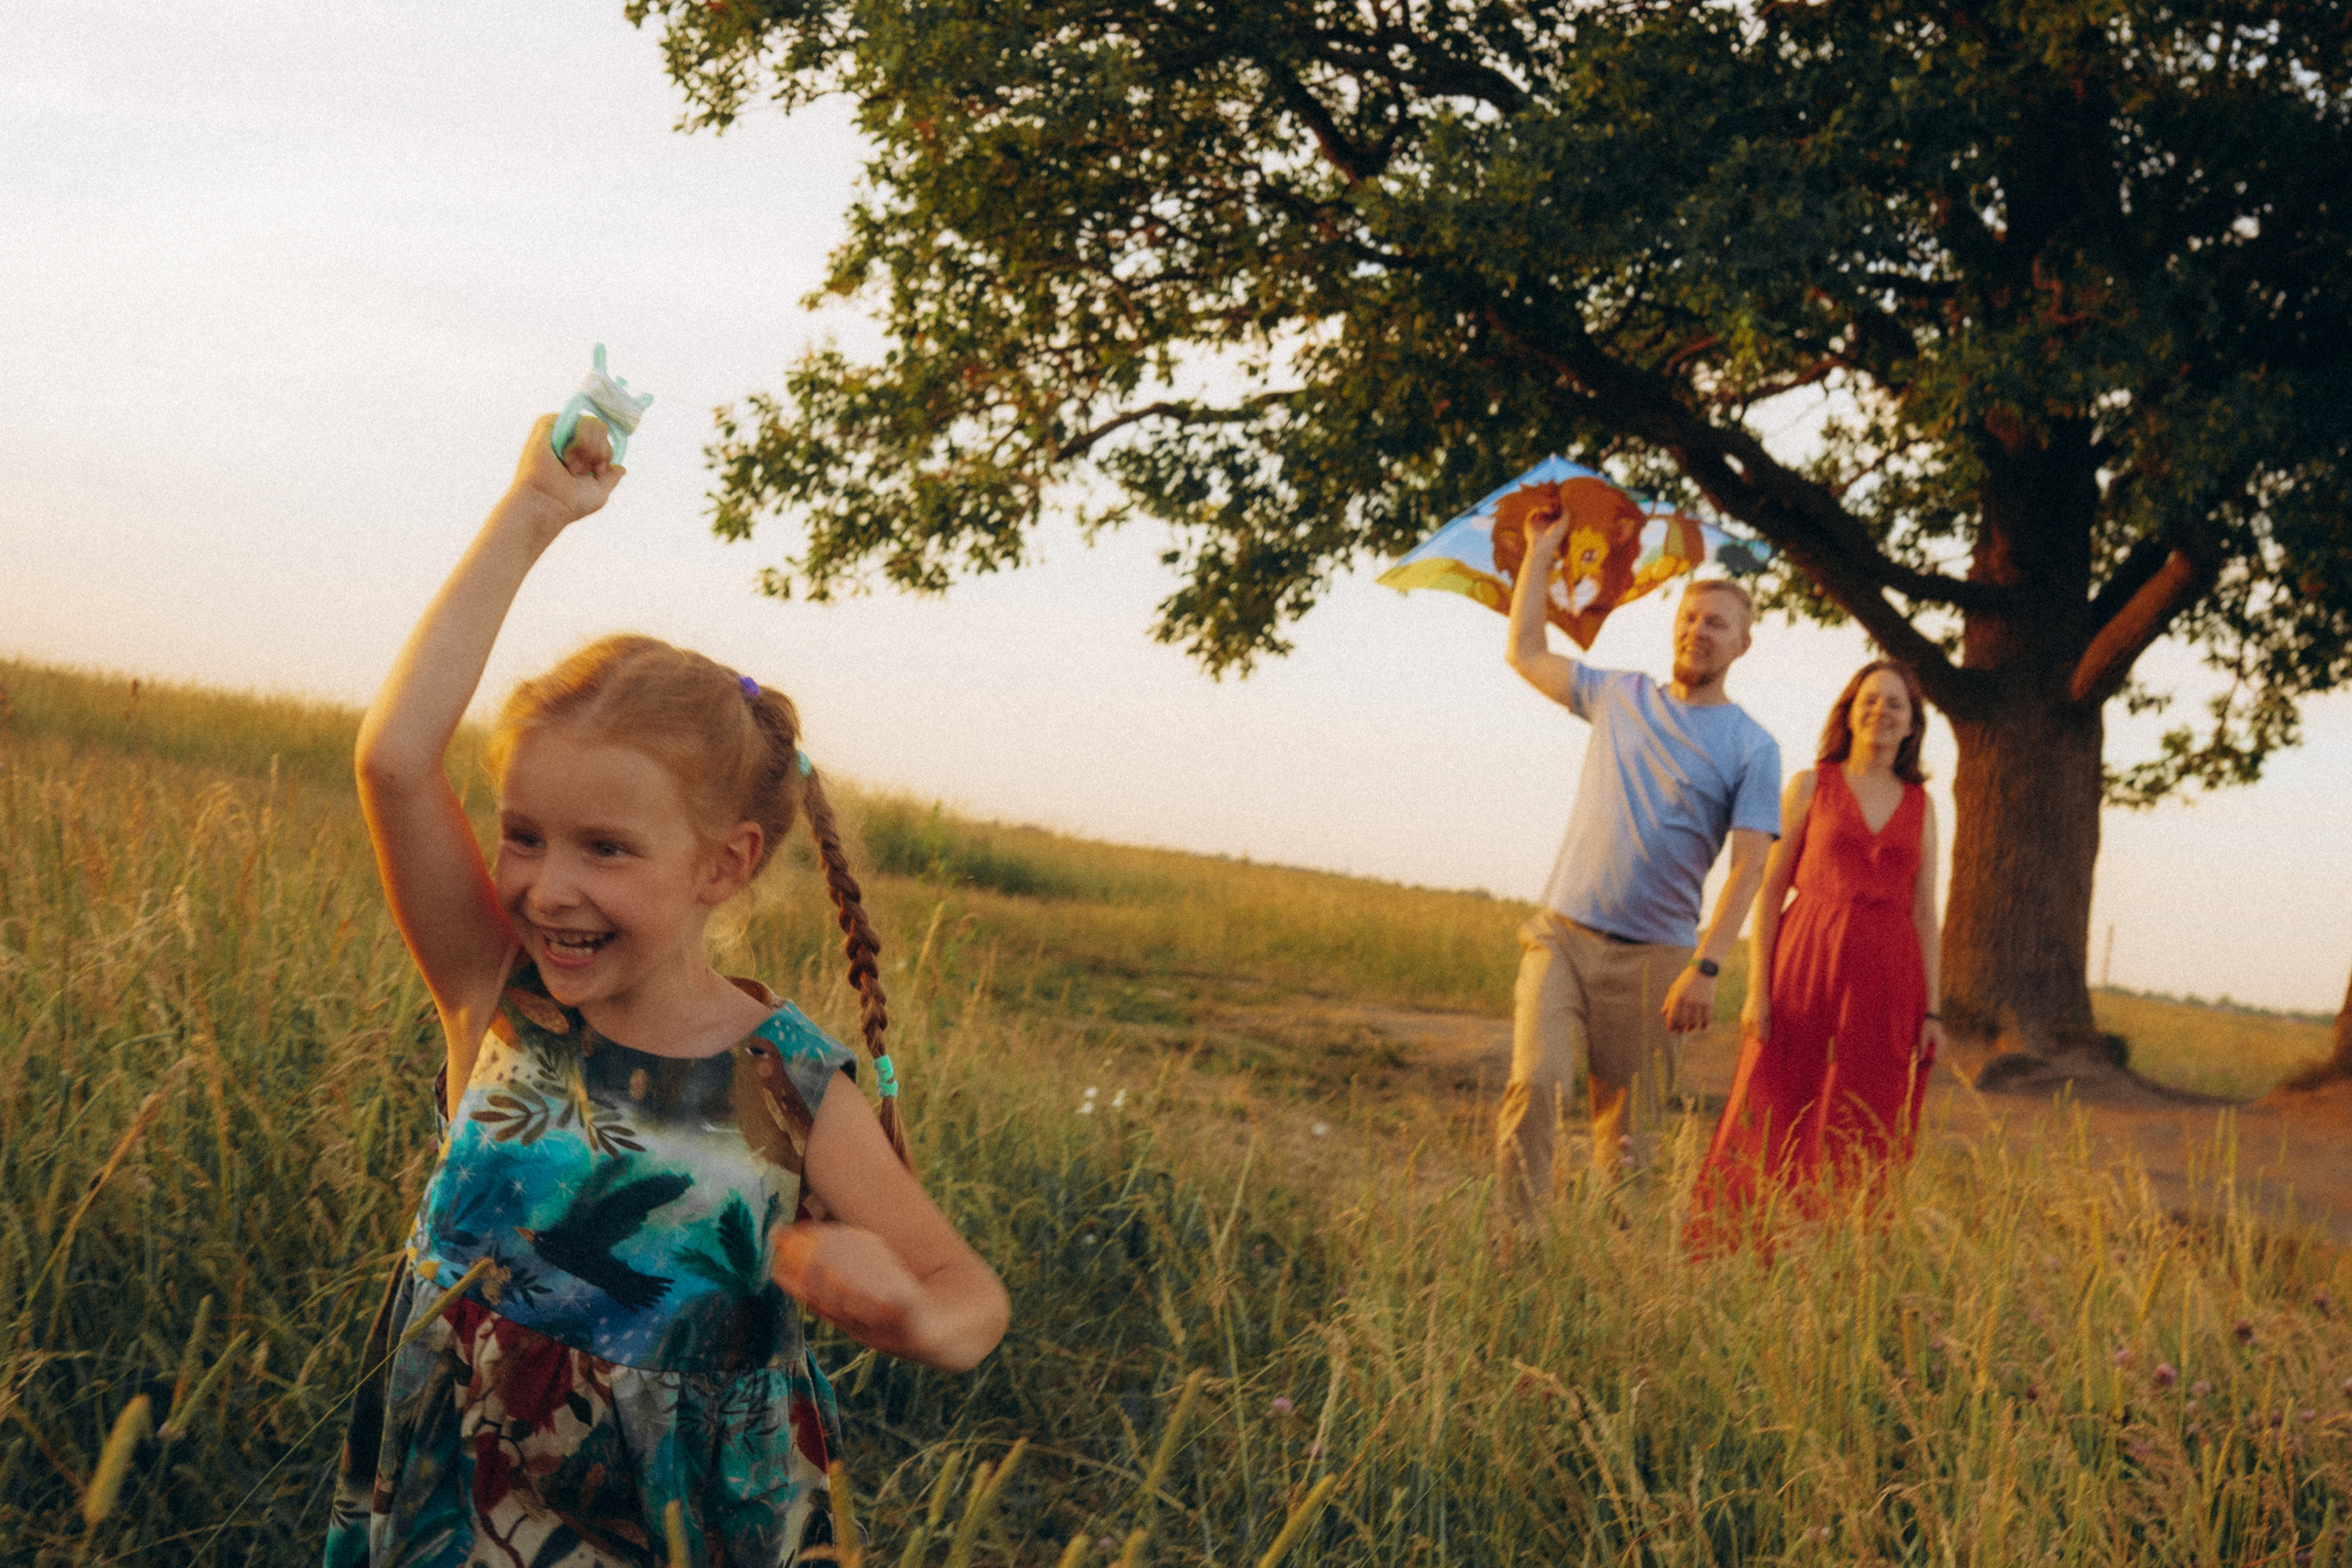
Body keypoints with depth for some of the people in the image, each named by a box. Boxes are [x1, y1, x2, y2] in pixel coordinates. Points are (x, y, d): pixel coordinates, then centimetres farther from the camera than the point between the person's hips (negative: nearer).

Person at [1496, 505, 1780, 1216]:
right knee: (1536, 1083, -18)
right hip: (1562, 934, 2)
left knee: (1626, 1125, 1)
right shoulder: (1620, 696, 12)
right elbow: (1525, 652, 25)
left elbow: (1748, 865, -7)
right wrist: (1541, 553, 21)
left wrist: (1706, 965, -18)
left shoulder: (1753, 749, 1)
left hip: (1653, 957, -2)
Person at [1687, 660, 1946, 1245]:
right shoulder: (1810, 787, 5)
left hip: (1885, 983, 2)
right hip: (1806, 973, -2)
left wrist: (1931, 1010, 3)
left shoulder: (1920, 806, 12)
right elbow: (1770, 889, 2)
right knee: (1775, 1127, -2)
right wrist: (1757, 988, -7)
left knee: (1862, 1147, 2)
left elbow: (1924, 912, 11)